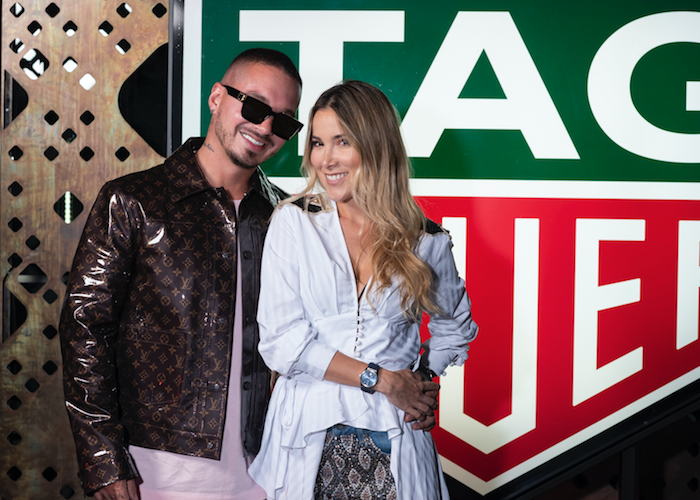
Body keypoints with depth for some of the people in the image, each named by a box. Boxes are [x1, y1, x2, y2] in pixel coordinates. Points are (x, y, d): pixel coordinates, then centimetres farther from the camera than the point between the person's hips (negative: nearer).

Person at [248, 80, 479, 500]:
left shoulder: (427, 242, 2)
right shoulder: (294, 222, -2)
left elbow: (455, 327, 21)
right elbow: (281, 343, -9)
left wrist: (424, 379, 3)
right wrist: (381, 379, -11)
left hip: (393, 445, 1)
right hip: (307, 440, 0)